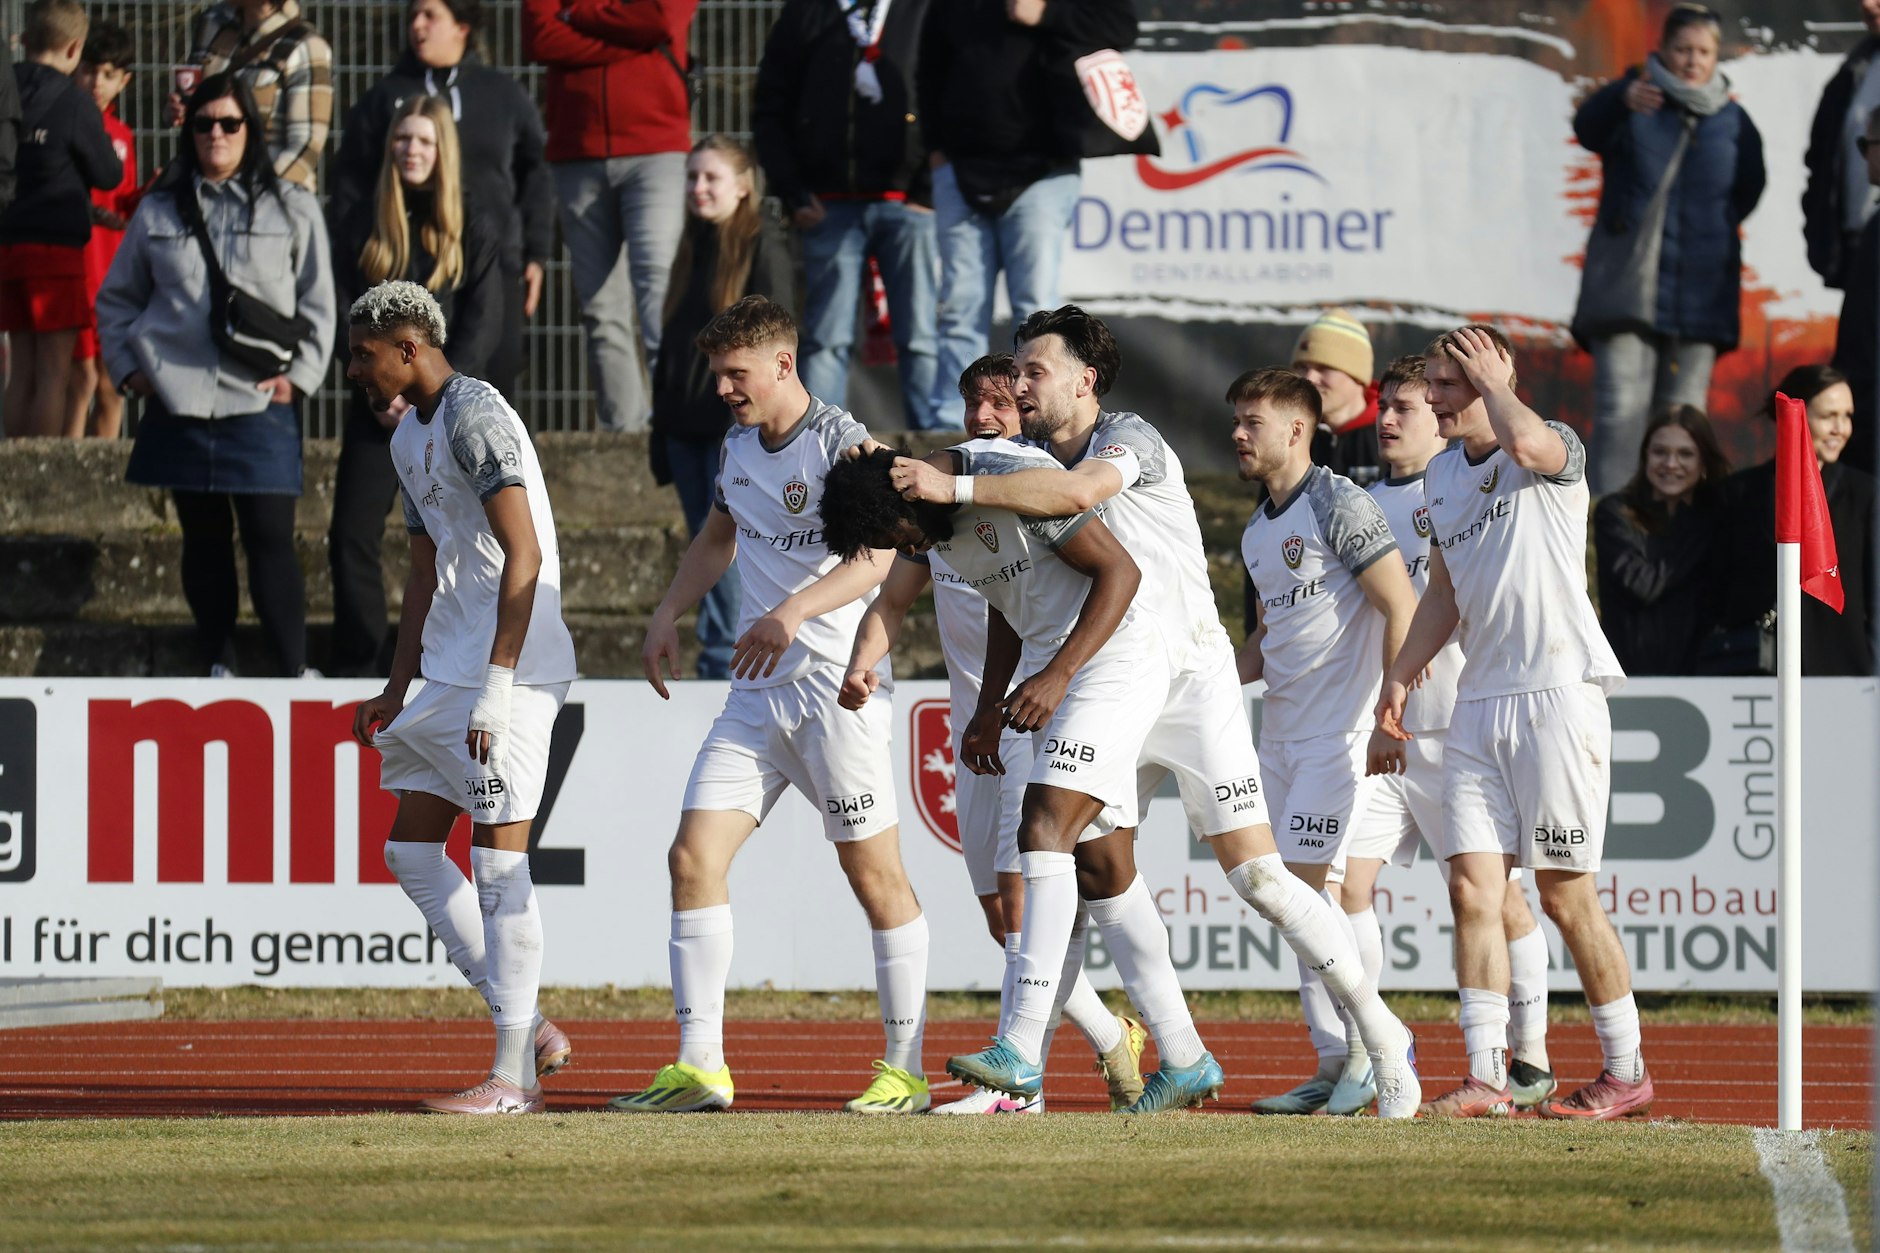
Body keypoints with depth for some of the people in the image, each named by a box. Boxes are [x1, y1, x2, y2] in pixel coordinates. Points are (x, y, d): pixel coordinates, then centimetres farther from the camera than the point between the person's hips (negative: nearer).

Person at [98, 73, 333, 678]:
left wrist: (298, 375, -2)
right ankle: (215, 667, 15)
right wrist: (126, 366, 7)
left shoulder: (292, 209, 6)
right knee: (203, 538, 8)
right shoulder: (158, 212, 11)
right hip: (178, 401, 2)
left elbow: (319, 307, 8)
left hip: (260, 402, -2)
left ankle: (293, 673, -6)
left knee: (270, 538, -7)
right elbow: (116, 299, 20)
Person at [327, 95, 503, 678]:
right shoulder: (362, 227, 7)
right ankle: (359, 668, 0)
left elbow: (483, 323, -2)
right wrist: (377, 391, -9)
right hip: (379, 408, 1)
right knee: (352, 537, -6)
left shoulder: (473, 226, 3)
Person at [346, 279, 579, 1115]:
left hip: (510, 670, -10)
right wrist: (400, 688, 20)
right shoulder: (410, 439, 17)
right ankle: (526, 1027, 13)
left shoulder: (474, 416, -13)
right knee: (410, 848, 9)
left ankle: (514, 1076, -6)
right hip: (448, 672, 10)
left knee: (498, 861, -9)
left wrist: (495, 686, -23)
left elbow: (524, 555, -20)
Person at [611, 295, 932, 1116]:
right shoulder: (739, 447, 13)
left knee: (874, 874, -1)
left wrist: (794, 611, -40)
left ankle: (905, 1070, 8)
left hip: (836, 688, -7)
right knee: (693, 856, -4)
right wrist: (668, 613, 19)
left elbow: (875, 555, -26)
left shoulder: (842, 443, -12)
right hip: (756, 691, 7)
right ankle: (700, 1067, -3)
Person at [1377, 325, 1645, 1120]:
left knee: (1566, 896, -3)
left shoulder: (1559, 452, -5)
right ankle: (1485, 1077, -5)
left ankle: (1627, 1069, 9)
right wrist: (1400, 675, 18)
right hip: (1478, 704, 7)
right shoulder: (1442, 475, 17)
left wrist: (1490, 378, -12)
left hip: (1558, 693, -7)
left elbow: (1525, 442, -31)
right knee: (1472, 888, -4)